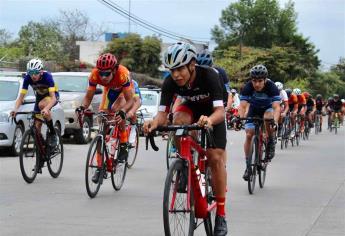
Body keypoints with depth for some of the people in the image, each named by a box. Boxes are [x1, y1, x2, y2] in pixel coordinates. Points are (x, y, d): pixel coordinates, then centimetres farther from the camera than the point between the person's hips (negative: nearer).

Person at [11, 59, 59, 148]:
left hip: (52, 95, -4)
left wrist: (46, 109, -59)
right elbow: (21, 97, -23)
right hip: (40, 96, 4)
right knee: (37, 125, -7)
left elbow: (53, 97, -40)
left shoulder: (47, 76, -34)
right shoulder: (27, 78, -24)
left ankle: (53, 133, -21)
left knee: (42, 105, -37)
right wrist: (15, 109, -42)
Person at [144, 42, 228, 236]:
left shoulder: (209, 76, -36)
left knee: (216, 157, -15)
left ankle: (221, 214, -6)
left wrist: (209, 120, -64)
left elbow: (220, 111, -42)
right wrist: (155, 122, -51)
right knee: (178, 121, -33)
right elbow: (163, 112, -28)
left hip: (213, 112, -3)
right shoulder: (170, 83, -27)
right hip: (191, 107, 3)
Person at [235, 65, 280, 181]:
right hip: (254, 109, 2)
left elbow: (276, 107, -41)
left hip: (268, 108, -2)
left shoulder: (271, 87, -32)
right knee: (249, 135, -10)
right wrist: (239, 119, -50)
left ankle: (271, 142, -10)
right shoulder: (248, 87, -28)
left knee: (268, 118, -36)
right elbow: (243, 106, -33)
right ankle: (248, 165, 3)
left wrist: (275, 121, -58)